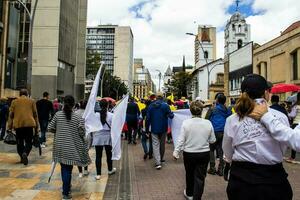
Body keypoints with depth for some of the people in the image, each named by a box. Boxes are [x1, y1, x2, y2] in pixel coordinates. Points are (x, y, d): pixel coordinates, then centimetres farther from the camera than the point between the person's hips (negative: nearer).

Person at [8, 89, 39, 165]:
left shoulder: (14, 101, 11)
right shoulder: (31, 101, 9)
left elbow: (11, 114, 9)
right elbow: (35, 114, 7)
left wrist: (10, 127, 13)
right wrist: (36, 127, 11)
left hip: (18, 124, 1)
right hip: (29, 124, -1)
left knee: (20, 142, 13)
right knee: (28, 142, 3)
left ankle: (22, 158, 16)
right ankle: (25, 153, -22)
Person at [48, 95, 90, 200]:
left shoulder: (57, 115, -3)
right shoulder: (78, 117, -10)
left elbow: (50, 128, 1)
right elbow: (82, 132, -11)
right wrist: (79, 135, 11)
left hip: (60, 146, 2)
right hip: (71, 147, -2)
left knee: (64, 167, 17)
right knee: (68, 168, 10)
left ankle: (66, 187, 32)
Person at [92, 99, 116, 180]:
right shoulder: (111, 115, -9)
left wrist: (94, 135, 13)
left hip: (98, 137, 0)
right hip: (108, 136, 0)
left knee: (98, 155, 5)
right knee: (109, 154, 16)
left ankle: (98, 174, 9)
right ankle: (110, 170, 34)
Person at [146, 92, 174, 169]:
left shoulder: (151, 106, -2)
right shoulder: (165, 105, -9)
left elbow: (148, 118, -1)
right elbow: (171, 116, -8)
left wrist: (147, 129, 7)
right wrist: (171, 113, 16)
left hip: (154, 129, 0)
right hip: (163, 129, 0)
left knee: (155, 145, 2)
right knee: (162, 144, 17)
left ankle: (158, 163, -6)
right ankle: (160, 159, 32)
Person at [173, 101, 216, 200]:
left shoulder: (186, 123, -13)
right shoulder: (208, 123, -9)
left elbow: (181, 140, -12)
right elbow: (212, 140, -1)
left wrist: (176, 152, -3)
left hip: (189, 153, 0)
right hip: (204, 154, 0)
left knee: (190, 175, 21)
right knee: (200, 177, 9)